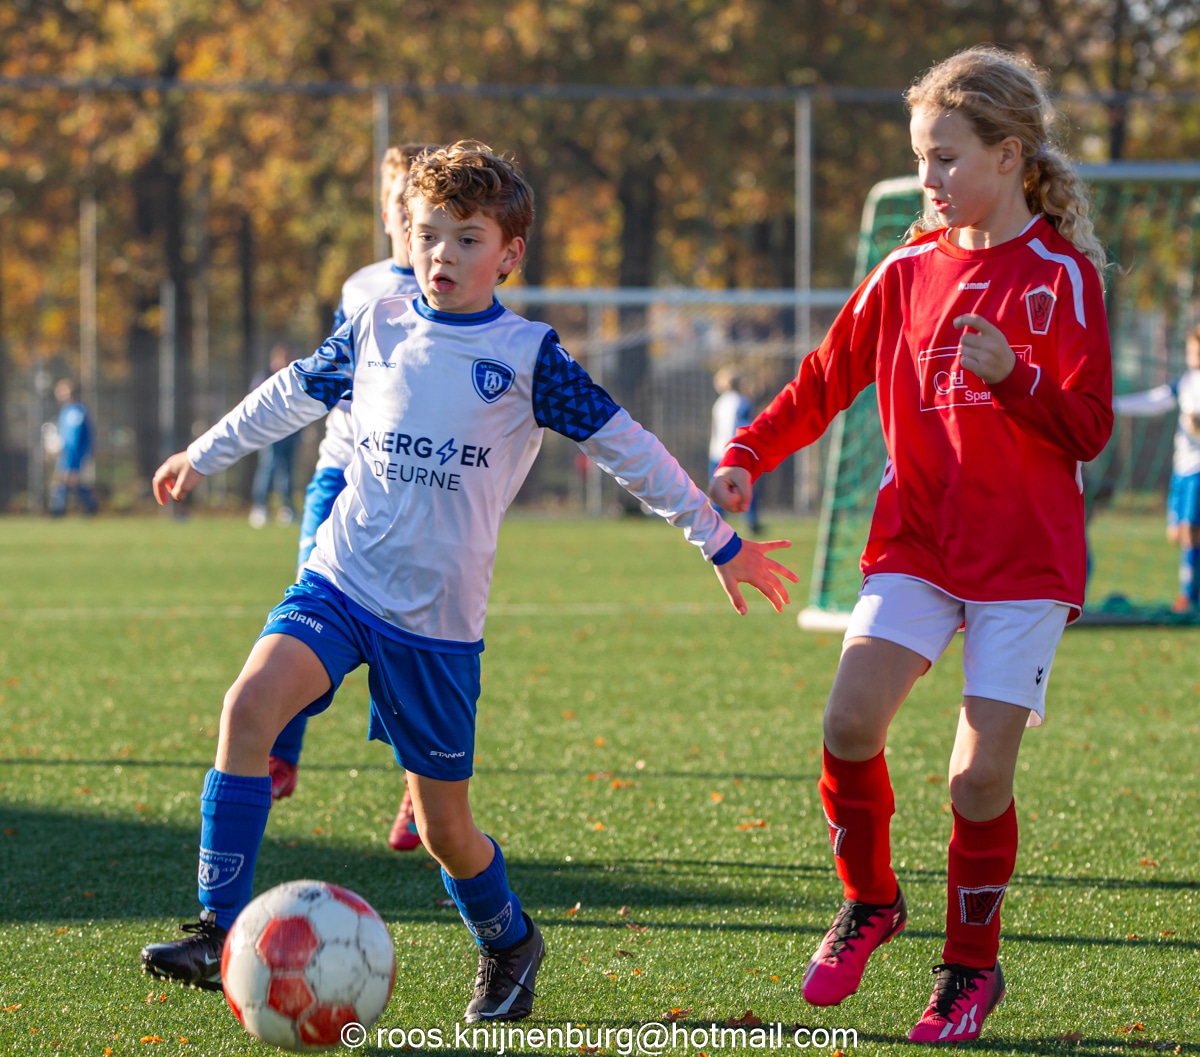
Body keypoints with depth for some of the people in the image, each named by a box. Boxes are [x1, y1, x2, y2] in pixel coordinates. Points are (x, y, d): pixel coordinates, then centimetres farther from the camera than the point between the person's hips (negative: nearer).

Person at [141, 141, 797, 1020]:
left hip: (439, 617, -2)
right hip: (341, 578, 2)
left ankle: (510, 945, 34)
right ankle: (218, 932, -22)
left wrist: (721, 541, 6)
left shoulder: (527, 355, -2)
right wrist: (204, 454, 35)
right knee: (251, 704, -25)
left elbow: (626, 447, 3)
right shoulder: (375, 330, 7)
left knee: (444, 825, 3)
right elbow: (292, 395, 24)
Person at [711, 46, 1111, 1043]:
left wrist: (1012, 375, -24)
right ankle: (870, 901, 9)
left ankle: (971, 967, 13)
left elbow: (1088, 429, -7)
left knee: (981, 775, -7)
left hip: (1024, 558, -3)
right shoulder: (908, 272, 7)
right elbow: (825, 379, 13)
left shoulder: (1061, 275, -4)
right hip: (916, 542, 3)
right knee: (850, 723, -16)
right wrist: (748, 455, -1)